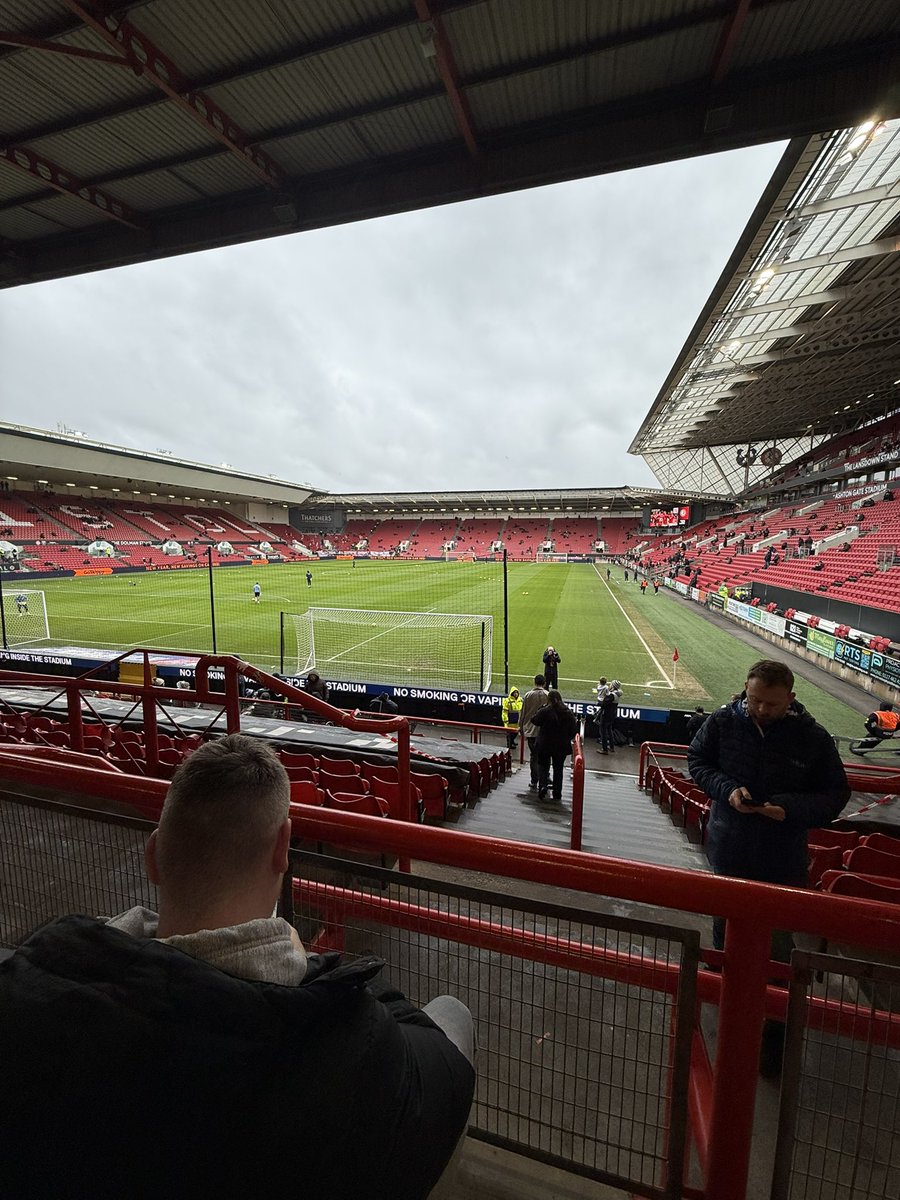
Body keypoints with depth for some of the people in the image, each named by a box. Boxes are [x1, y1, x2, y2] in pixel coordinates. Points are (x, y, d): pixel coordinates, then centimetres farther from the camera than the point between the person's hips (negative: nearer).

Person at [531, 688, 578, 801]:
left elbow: (534, 721, -1)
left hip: (545, 744, -2)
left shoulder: (544, 711, -15)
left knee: (543, 765, 15)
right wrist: (566, 739, 13)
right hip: (562, 746, 2)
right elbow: (574, 730, -1)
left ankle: (543, 785, -8)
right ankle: (557, 794, 19)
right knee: (558, 768, 15)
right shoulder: (569, 713, -6)